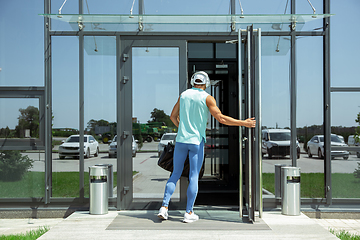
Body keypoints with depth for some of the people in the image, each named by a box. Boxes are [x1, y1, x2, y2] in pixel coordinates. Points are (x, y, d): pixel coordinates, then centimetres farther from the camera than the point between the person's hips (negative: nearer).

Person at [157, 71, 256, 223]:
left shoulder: (183, 95, 8)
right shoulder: (207, 98, -5)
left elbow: (173, 116, 14)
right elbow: (221, 119, -12)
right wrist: (243, 123, -7)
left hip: (181, 140, 3)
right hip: (197, 142, -3)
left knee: (175, 174, 11)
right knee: (194, 177, 2)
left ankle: (164, 207, 3)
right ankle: (189, 213, 4)